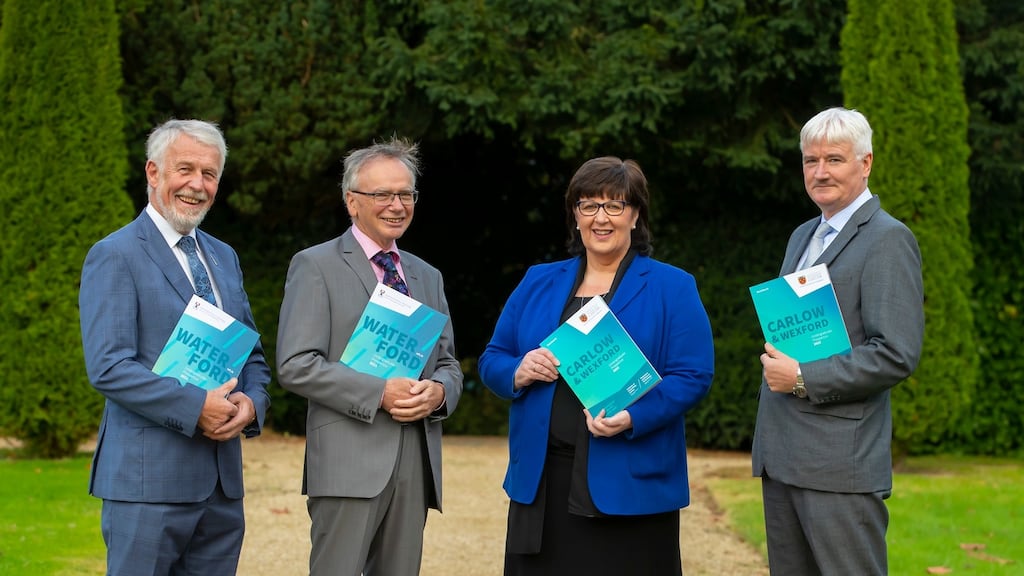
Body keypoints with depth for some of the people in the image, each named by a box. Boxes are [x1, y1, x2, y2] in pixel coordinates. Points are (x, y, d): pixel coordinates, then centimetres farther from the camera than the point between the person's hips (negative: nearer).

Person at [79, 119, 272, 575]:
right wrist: (195, 408, -20)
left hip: (223, 480, 7)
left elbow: (252, 355, 21)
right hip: (149, 479, -7)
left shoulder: (224, 257, 18)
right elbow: (108, 367, -15)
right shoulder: (114, 256, -6)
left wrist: (250, 403, -1)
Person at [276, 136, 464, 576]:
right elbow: (295, 366, -9)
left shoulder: (427, 276, 20)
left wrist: (439, 391, -3)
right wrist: (378, 393, -17)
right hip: (348, 461, -6)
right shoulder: (316, 267, 0)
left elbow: (448, 363, 22)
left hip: (416, 461, 6)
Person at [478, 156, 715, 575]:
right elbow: (491, 359, 16)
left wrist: (632, 418, -22)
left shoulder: (672, 288, 2)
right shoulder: (538, 283, 14)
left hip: (629, 489, -3)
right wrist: (518, 372, -8)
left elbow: (693, 376, -6)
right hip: (540, 483, 4)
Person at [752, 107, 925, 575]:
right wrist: (776, 364, 10)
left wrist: (803, 378, -16)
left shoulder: (888, 240, -9)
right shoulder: (802, 236, 19)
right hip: (781, 457, 8)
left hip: (840, 463, -8)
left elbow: (897, 355, -17)